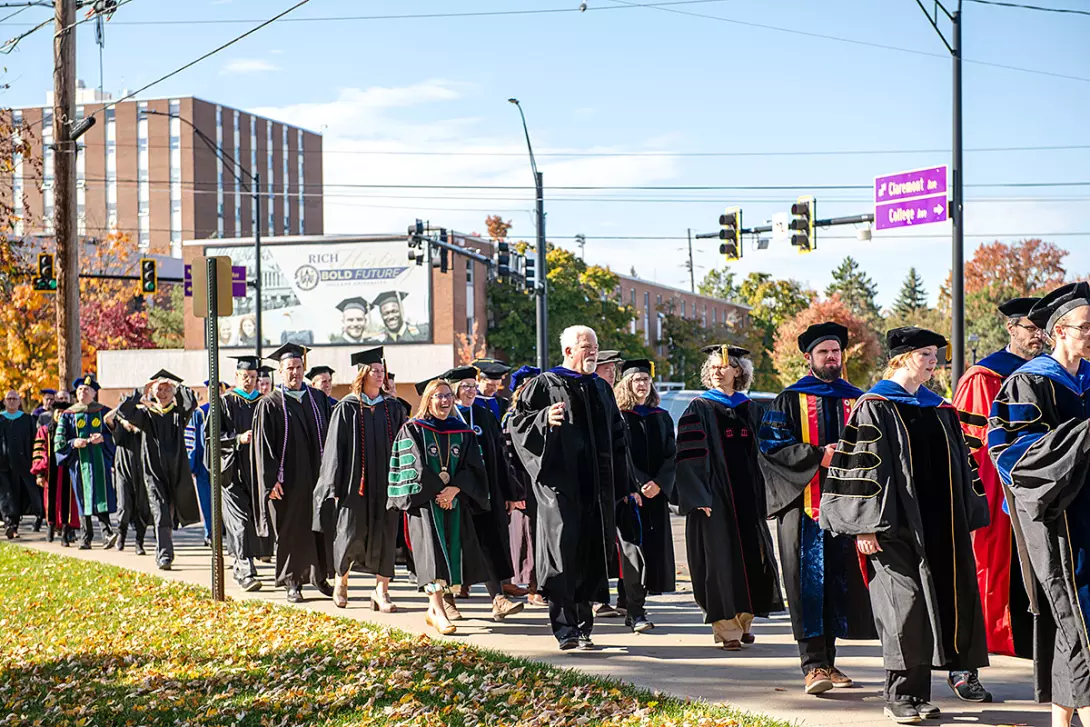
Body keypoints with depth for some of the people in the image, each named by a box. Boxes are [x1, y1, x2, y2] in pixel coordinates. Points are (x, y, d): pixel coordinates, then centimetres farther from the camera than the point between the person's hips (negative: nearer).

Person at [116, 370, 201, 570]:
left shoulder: (178, 413, 7)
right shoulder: (146, 414, 5)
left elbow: (191, 402, -15)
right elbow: (123, 410, -12)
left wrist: (177, 385, -5)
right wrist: (142, 390, -8)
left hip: (177, 469, 2)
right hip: (154, 469, -2)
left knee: (170, 513, 11)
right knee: (160, 513, -13)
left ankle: (163, 551, 32)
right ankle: (164, 555, -19)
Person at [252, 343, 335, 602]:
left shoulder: (318, 399, 10)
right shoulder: (270, 405, -3)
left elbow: (329, 435, 12)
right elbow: (263, 445, -7)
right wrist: (272, 480, -14)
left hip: (317, 476, 4)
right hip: (288, 481, -4)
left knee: (321, 527, 7)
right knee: (291, 530, 2)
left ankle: (320, 576, 20)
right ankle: (292, 583, 12)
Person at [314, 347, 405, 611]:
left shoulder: (393, 408, 9)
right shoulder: (347, 408, 0)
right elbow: (336, 448, -2)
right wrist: (336, 486, -7)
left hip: (386, 481, 3)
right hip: (356, 483, -3)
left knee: (385, 536, -1)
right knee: (351, 533, 0)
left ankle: (381, 592, 3)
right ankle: (341, 579, 24)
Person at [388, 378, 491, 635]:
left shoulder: (462, 432, 12)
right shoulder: (412, 430, 2)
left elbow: (473, 467, 3)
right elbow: (414, 468, -7)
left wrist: (454, 489, -13)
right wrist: (437, 492, -14)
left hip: (456, 502, 4)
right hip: (425, 503, -4)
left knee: (452, 554, 1)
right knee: (432, 554, -16)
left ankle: (435, 607, 13)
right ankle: (438, 611, -23)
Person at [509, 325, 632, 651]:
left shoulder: (601, 389, 19)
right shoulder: (544, 384, 2)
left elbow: (617, 436, 25)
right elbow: (518, 421, -2)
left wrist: (622, 483, 17)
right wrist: (545, 419, -22)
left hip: (597, 486, 5)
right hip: (560, 482, -5)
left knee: (592, 552, 4)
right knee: (563, 549, -11)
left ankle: (582, 626, 12)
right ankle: (565, 627, -8)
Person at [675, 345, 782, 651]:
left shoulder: (747, 408, 13)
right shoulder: (699, 408, 0)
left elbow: (757, 452, 18)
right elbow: (688, 456, -6)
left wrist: (760, 495, 10)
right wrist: (700, 497, -15)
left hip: (746, 494, 4)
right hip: (715, 496, -4)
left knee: (753, 555, 3)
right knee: (721, 560, -5)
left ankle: (744, 619, 17)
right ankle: (726, 628, 1)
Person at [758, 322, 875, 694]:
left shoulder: (857, 401, 15)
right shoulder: (790, 401, 5)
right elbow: (770, 445, -5)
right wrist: (817, 456, -15)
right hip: (804, 504, -4)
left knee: (839, 583, 5)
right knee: (809, 583, -8)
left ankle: (827, 661, 15)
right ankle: (813, 666, -10)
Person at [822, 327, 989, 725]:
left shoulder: (941, 410, 16)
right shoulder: (874, 407, -3)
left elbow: (962, 466, 19)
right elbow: (858, 466, -8)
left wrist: (969, 520, 13)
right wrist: (864, 527, -14)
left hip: (940, 526, 6)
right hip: (896, 526, -6)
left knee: (936, 606, 5)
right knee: (904, 603, -9)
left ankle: (918, 693, 13)